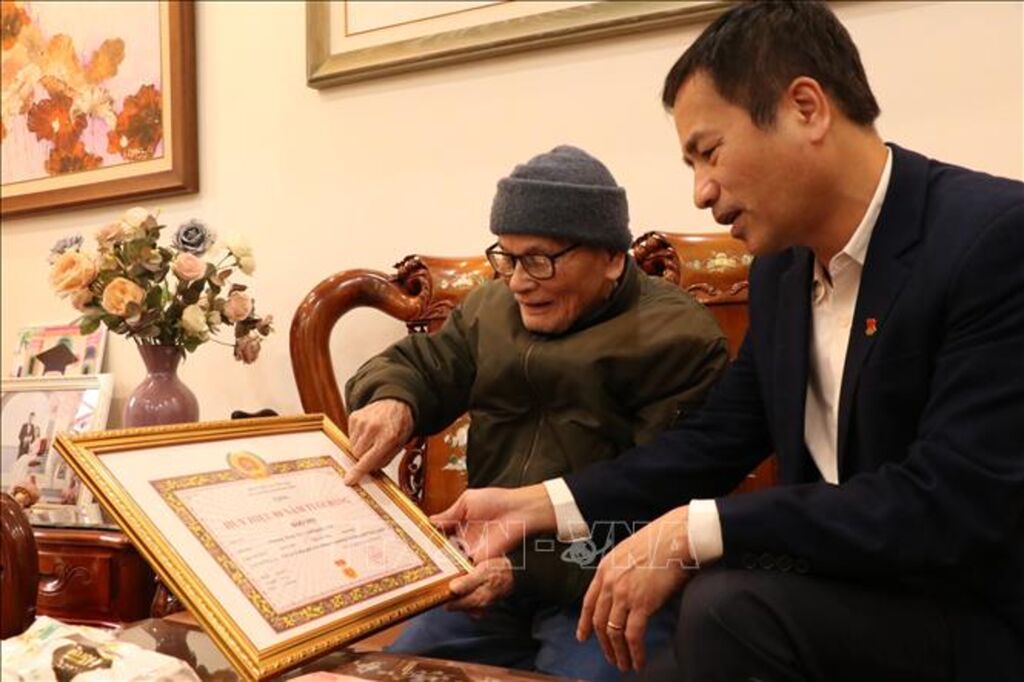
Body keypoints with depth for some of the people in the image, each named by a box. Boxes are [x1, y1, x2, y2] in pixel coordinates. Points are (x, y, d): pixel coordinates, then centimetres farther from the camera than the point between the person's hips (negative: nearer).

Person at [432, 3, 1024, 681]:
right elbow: (717, 439, 9)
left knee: (729, 606, -29)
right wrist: (534, 505, 2)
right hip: (829, 604, 7)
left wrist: (691, 534, -25)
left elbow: (955, 505, -27)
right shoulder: (781, 270, 4)